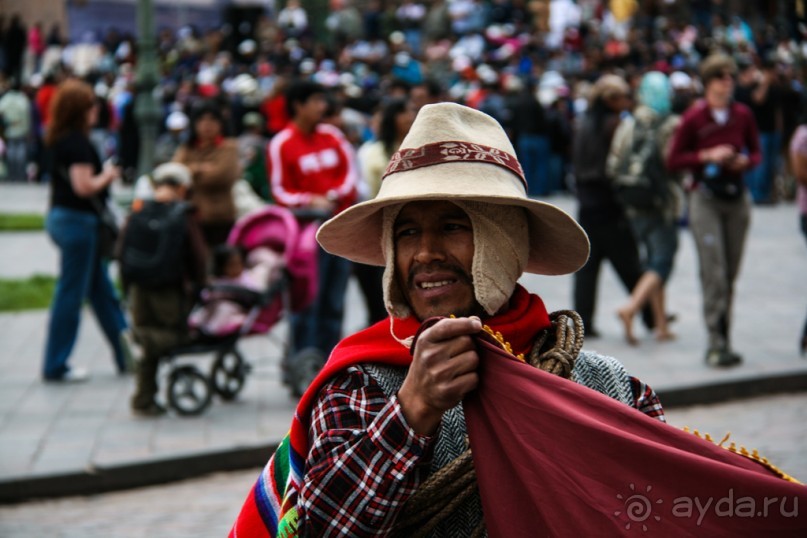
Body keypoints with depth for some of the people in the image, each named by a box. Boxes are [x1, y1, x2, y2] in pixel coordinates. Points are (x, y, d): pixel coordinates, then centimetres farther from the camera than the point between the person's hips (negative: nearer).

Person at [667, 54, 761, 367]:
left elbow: (756, 152, 15)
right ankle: (717, 344, -10)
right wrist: (707, 156, -16)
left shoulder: (743, 115, 5)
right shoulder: (694, 117, -5)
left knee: (730, 274, 7)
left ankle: (722, 344, 15)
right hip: (705, 199, -4)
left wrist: (745, 161, -7)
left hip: (737, 197, 4)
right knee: (713, 273, -11)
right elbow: (673, 161, -4)